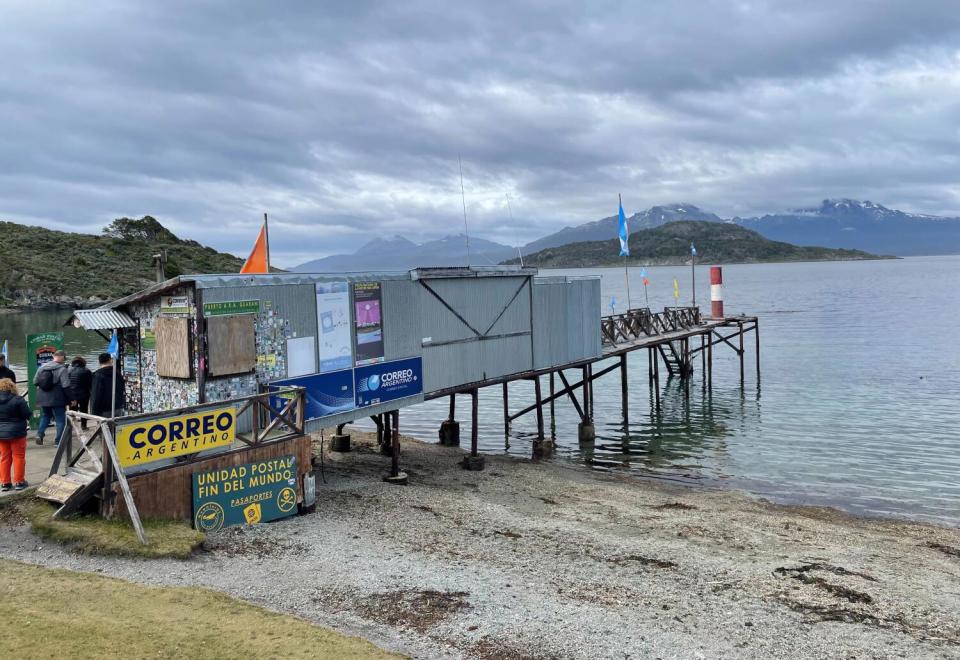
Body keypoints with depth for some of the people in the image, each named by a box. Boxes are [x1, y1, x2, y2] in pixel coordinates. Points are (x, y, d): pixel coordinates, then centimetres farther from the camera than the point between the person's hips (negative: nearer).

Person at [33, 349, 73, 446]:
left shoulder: (42, 367, 4)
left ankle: (39, 434, 7)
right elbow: (66, 386, -18)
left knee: (45, 417, 24)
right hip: (57, 399, -6)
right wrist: (71, 399, -11)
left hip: (43, 398, 6)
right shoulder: (62, 369, -15)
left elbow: (35, 382, 11)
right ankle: (58, 441, 6)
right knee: (60, 419, 5)